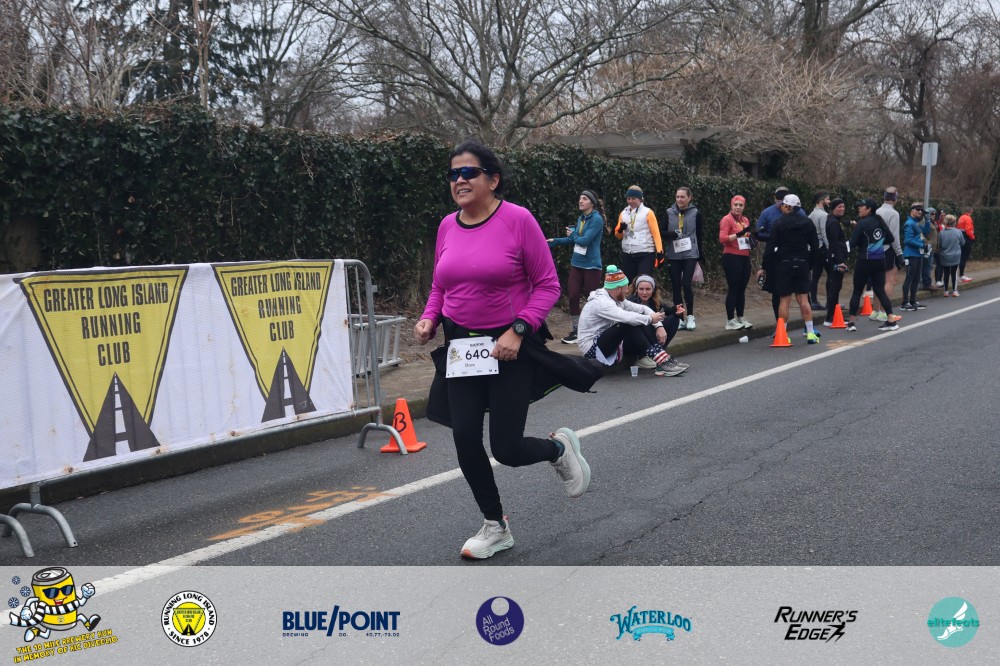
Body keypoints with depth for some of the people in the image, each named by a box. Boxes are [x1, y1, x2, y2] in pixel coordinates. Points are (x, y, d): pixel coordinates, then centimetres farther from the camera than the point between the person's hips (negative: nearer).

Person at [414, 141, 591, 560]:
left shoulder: (517, 219, -12)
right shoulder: (448, 226, 3)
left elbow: (547, 285, -9)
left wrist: (519, 330, -20)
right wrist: (428, 320, -1)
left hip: (510, 347, -5)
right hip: (461, 347, 5)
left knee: (506, 449, -6)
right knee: (465, 439, 0)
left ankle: (559, 448, 31)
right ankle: (496, 528, 22)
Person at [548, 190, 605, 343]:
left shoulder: (597, 219, -14)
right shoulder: (581, 218, 9)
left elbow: (585, 240, -21)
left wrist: (572, 234, -2)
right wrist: (555, 241, 15)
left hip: (591, 266, -7)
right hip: (576, 263, 7)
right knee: (573, 297, 3)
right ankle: (576, 331, 14)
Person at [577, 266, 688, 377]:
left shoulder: (618, 300, 9)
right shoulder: (601, 302, -21)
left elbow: (642, 309, 10)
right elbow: (627, 317, -34)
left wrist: (659, 326, -5)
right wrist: (650, 318, -19)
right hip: (592, 349, -9)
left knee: (642, 327, -7)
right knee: (629, 326, -28)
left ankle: (664, 358, -17)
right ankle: (661, 361, -28)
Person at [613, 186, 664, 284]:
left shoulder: (647, 213, -2)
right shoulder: (623, 213, 12)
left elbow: (655, 233, -7)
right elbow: (618, 236, 15)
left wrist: (659, 251, -17)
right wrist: (620, 230, -8)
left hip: (645, 254, -5)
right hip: (627, 255, 5)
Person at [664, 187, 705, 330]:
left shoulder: (696, 213, 1)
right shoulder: (669, 213, 3)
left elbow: (700, 235, 5)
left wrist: (700, 255, 4)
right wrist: (669, 234, -14)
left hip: (690, 255, -2)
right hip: (673, 255, 2)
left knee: (686, 284, -12)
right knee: (676, 286, 3)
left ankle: (690, 316, 3)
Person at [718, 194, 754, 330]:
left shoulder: (745, 220, 14)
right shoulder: (727, 220, -7)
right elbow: (722, 238, -18)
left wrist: (751, 236, 6)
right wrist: (739, 234, -28)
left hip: (745, 258, 7)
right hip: (732, 258, -7)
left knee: (742, 289, 10)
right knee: (733, 289, -6)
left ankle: (740, 318, 18)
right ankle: (730, 321, -2)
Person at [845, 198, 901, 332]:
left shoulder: (862, 223, -12)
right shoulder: (880, 221, 7)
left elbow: (853, 243, -15)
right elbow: (890, 239, 13)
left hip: (865, 261, -5)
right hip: (880, 261, 5)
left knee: (857, 291, 5)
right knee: (880, 291, 8)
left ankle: (851, 322, 6)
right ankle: (891, 320, 0)